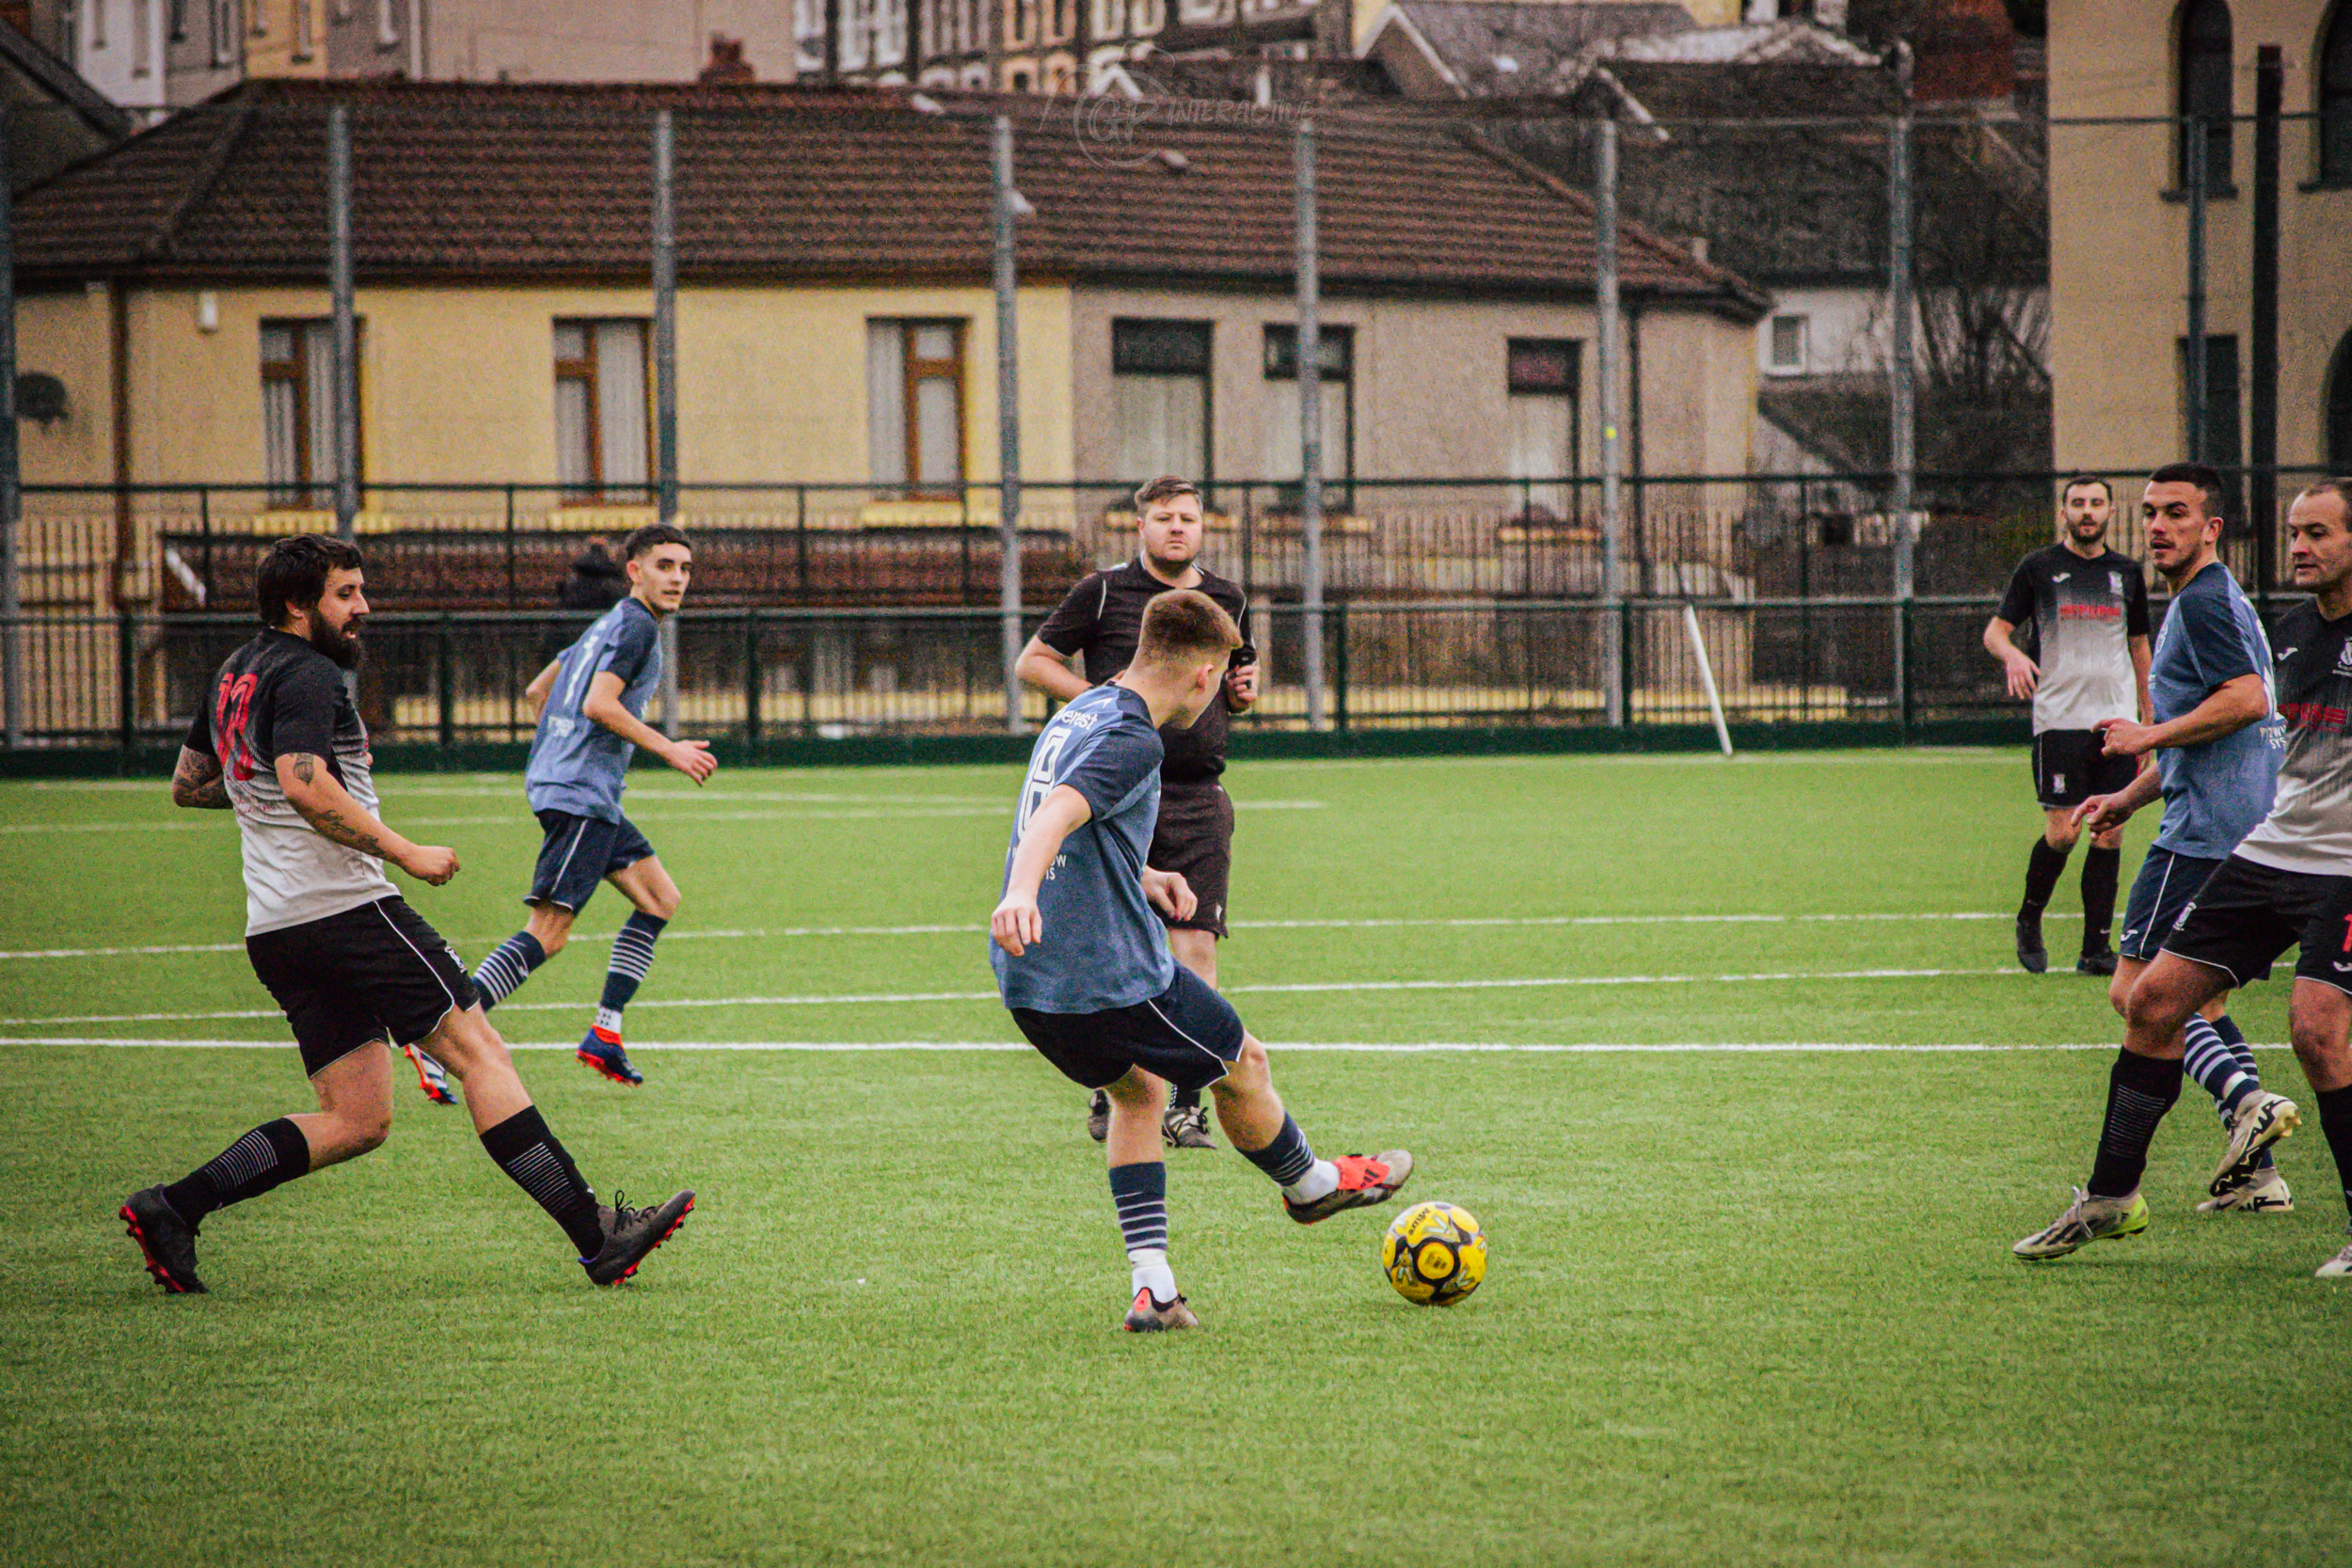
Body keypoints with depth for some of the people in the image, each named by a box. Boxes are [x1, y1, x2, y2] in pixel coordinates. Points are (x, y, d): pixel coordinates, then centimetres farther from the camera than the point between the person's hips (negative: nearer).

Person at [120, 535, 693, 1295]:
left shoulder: (236, 673, 20)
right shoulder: (307, 675, -10)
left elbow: (187, 786, 30)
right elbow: (305, 786, -26)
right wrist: (408, 853, -20)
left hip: (276, 934, 10)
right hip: (345, 910, -10)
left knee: (356, 1120, 9)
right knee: (479, 1053, -9)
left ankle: (171, 1209, 3)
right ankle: (598, 1237, -13)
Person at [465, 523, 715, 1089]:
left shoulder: (607, 626, 22)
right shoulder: (635, 625, -7)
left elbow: (536, 691, 28)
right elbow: (599, 703, -18)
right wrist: (669, 749, -13)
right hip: (582, 793, -11)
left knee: (660, 899, 14)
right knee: (548, 932, -15)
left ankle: (605, 1034, 10)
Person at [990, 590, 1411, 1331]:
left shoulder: (1078, 714, 13)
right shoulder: (1131, 741, -17)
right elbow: (1055, 816, -34)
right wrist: (1021, 893, -50)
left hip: (1027, 986, 9)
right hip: (1113, 977, -9)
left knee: (1137, 1090, 26)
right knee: (1243, 1066, 15)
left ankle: (1151, 1284, 14)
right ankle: (1309, 1185, 40)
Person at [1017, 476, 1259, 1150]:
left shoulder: (1227, 602, 13)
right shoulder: (1103, 593, 2)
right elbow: (1033, 661, 6)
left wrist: (1244, 691, 5)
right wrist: (1096, 696, -8)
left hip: (1197, 797, 2)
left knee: (1196, 949, -8)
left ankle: (1184, 1105, -4)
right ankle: (1109, 1099, 14)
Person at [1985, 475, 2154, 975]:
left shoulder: (2127, 572, 12)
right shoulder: (2038, 568, 2)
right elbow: (1995, 630, 2)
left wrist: (2147, 719, 18)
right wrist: (2011, 654, -21)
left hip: (2117, 719, 4)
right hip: (2060, 720, -3)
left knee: (2109, 834, -1)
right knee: (2062, 832, -10)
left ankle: (2096, 948, 3)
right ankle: (2029, 920, 15)